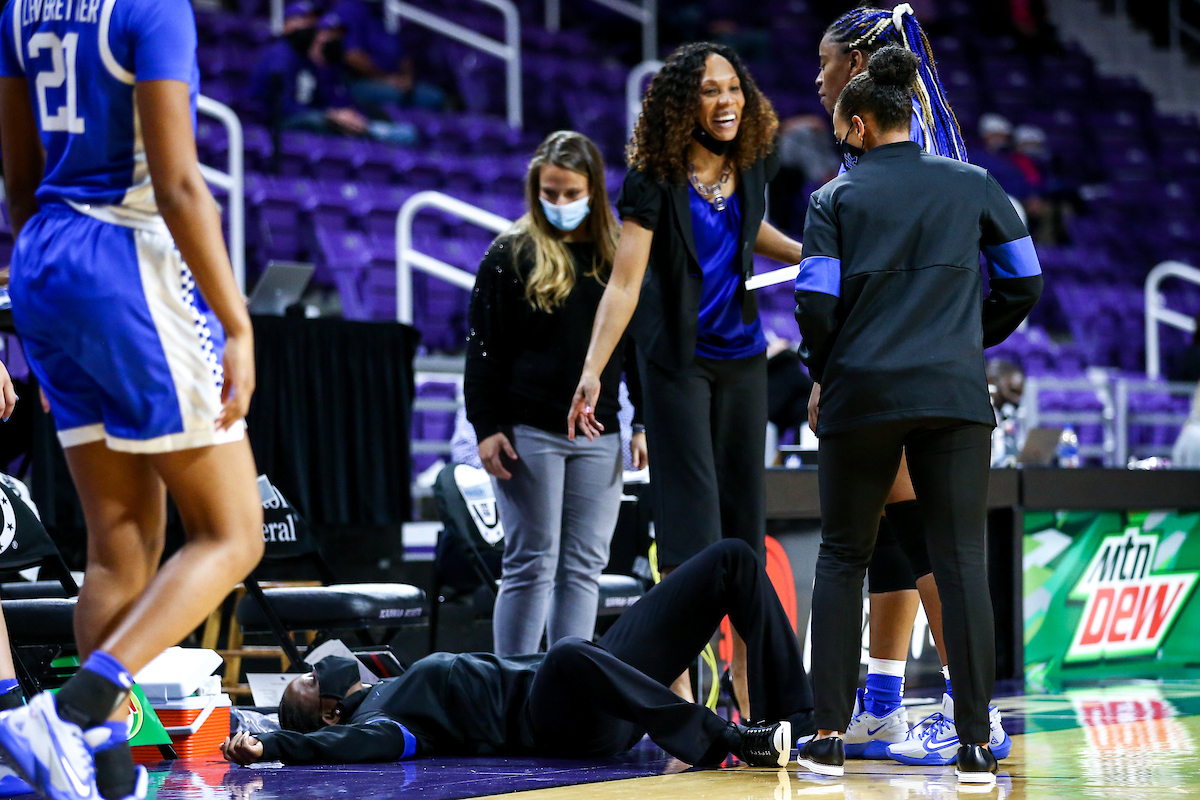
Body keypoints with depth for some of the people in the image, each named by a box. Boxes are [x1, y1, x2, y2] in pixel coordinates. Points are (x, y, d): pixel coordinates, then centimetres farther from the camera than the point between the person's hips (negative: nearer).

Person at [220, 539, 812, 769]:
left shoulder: (400, 687, 26)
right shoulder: (370, 715, -3)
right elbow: (362, 744, -24)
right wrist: (268, 746, -36)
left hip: (604, 685, 10)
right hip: (567, 722, -10)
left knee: (731, 561, 6)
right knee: (571, 656, -49)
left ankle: (797, 723, -4)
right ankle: (730, 744, -40)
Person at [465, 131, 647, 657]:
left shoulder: (619, 259, 10)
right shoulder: (511, 255, 0)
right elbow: (484, 348, -1)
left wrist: (645, 424, 8)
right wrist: (486, 427, -8)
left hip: (598, 437, 4)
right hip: (529, 432, -4)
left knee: (584, 568, 3)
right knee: (531, 565, -4)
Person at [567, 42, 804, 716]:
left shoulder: (752, 165, -1)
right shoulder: (656, 181, -16)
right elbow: (624, 283, -21)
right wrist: (592, 373, -28)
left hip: (741, 357, 5)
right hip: (677, 359, -5)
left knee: (744, 514, 5)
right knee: (690, 516, -11)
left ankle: (746, 693, 11)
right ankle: (680, 689, -11)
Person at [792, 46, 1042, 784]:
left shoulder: (836, 198, 2)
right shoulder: (973, 186, 7)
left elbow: (817, 303, -5)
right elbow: (1024, 283, 9)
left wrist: (824, 371, 13)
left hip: (862, 393, -1)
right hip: (955, 393, 1)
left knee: (843, 557, 11)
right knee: (962, 561, 1)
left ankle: (831, 734, 7)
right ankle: (976, 744, -4)